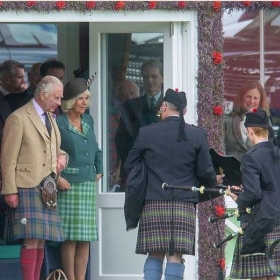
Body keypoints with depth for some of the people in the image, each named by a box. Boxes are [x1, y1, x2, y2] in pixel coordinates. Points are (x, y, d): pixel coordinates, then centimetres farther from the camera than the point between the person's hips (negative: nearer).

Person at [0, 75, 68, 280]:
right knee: (31, 239, -13)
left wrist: (61, 156, 9)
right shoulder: (18, 118, -5)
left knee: (41, 240, 4)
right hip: (28, 186, -7)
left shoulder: (50, 118, 19)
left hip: (48, 188, 7)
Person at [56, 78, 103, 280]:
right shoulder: (58, 123, -5)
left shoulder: (88, 121, 15)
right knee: (70, 237, -6)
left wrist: (99, 171, 14)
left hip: (88, 185, 6)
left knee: (86, 237, 4)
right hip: (68, 185, -6)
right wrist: (56, 177, -15)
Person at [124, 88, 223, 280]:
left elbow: (130, 166, 7)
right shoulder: (198, 135, 0)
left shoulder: (146, 133, 1)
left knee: (155, 255, 5)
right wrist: (213, 182, 23)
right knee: (175, 257, 0)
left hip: (153, 204, 0)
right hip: (185, 204, 0)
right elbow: (205, 172, 1)